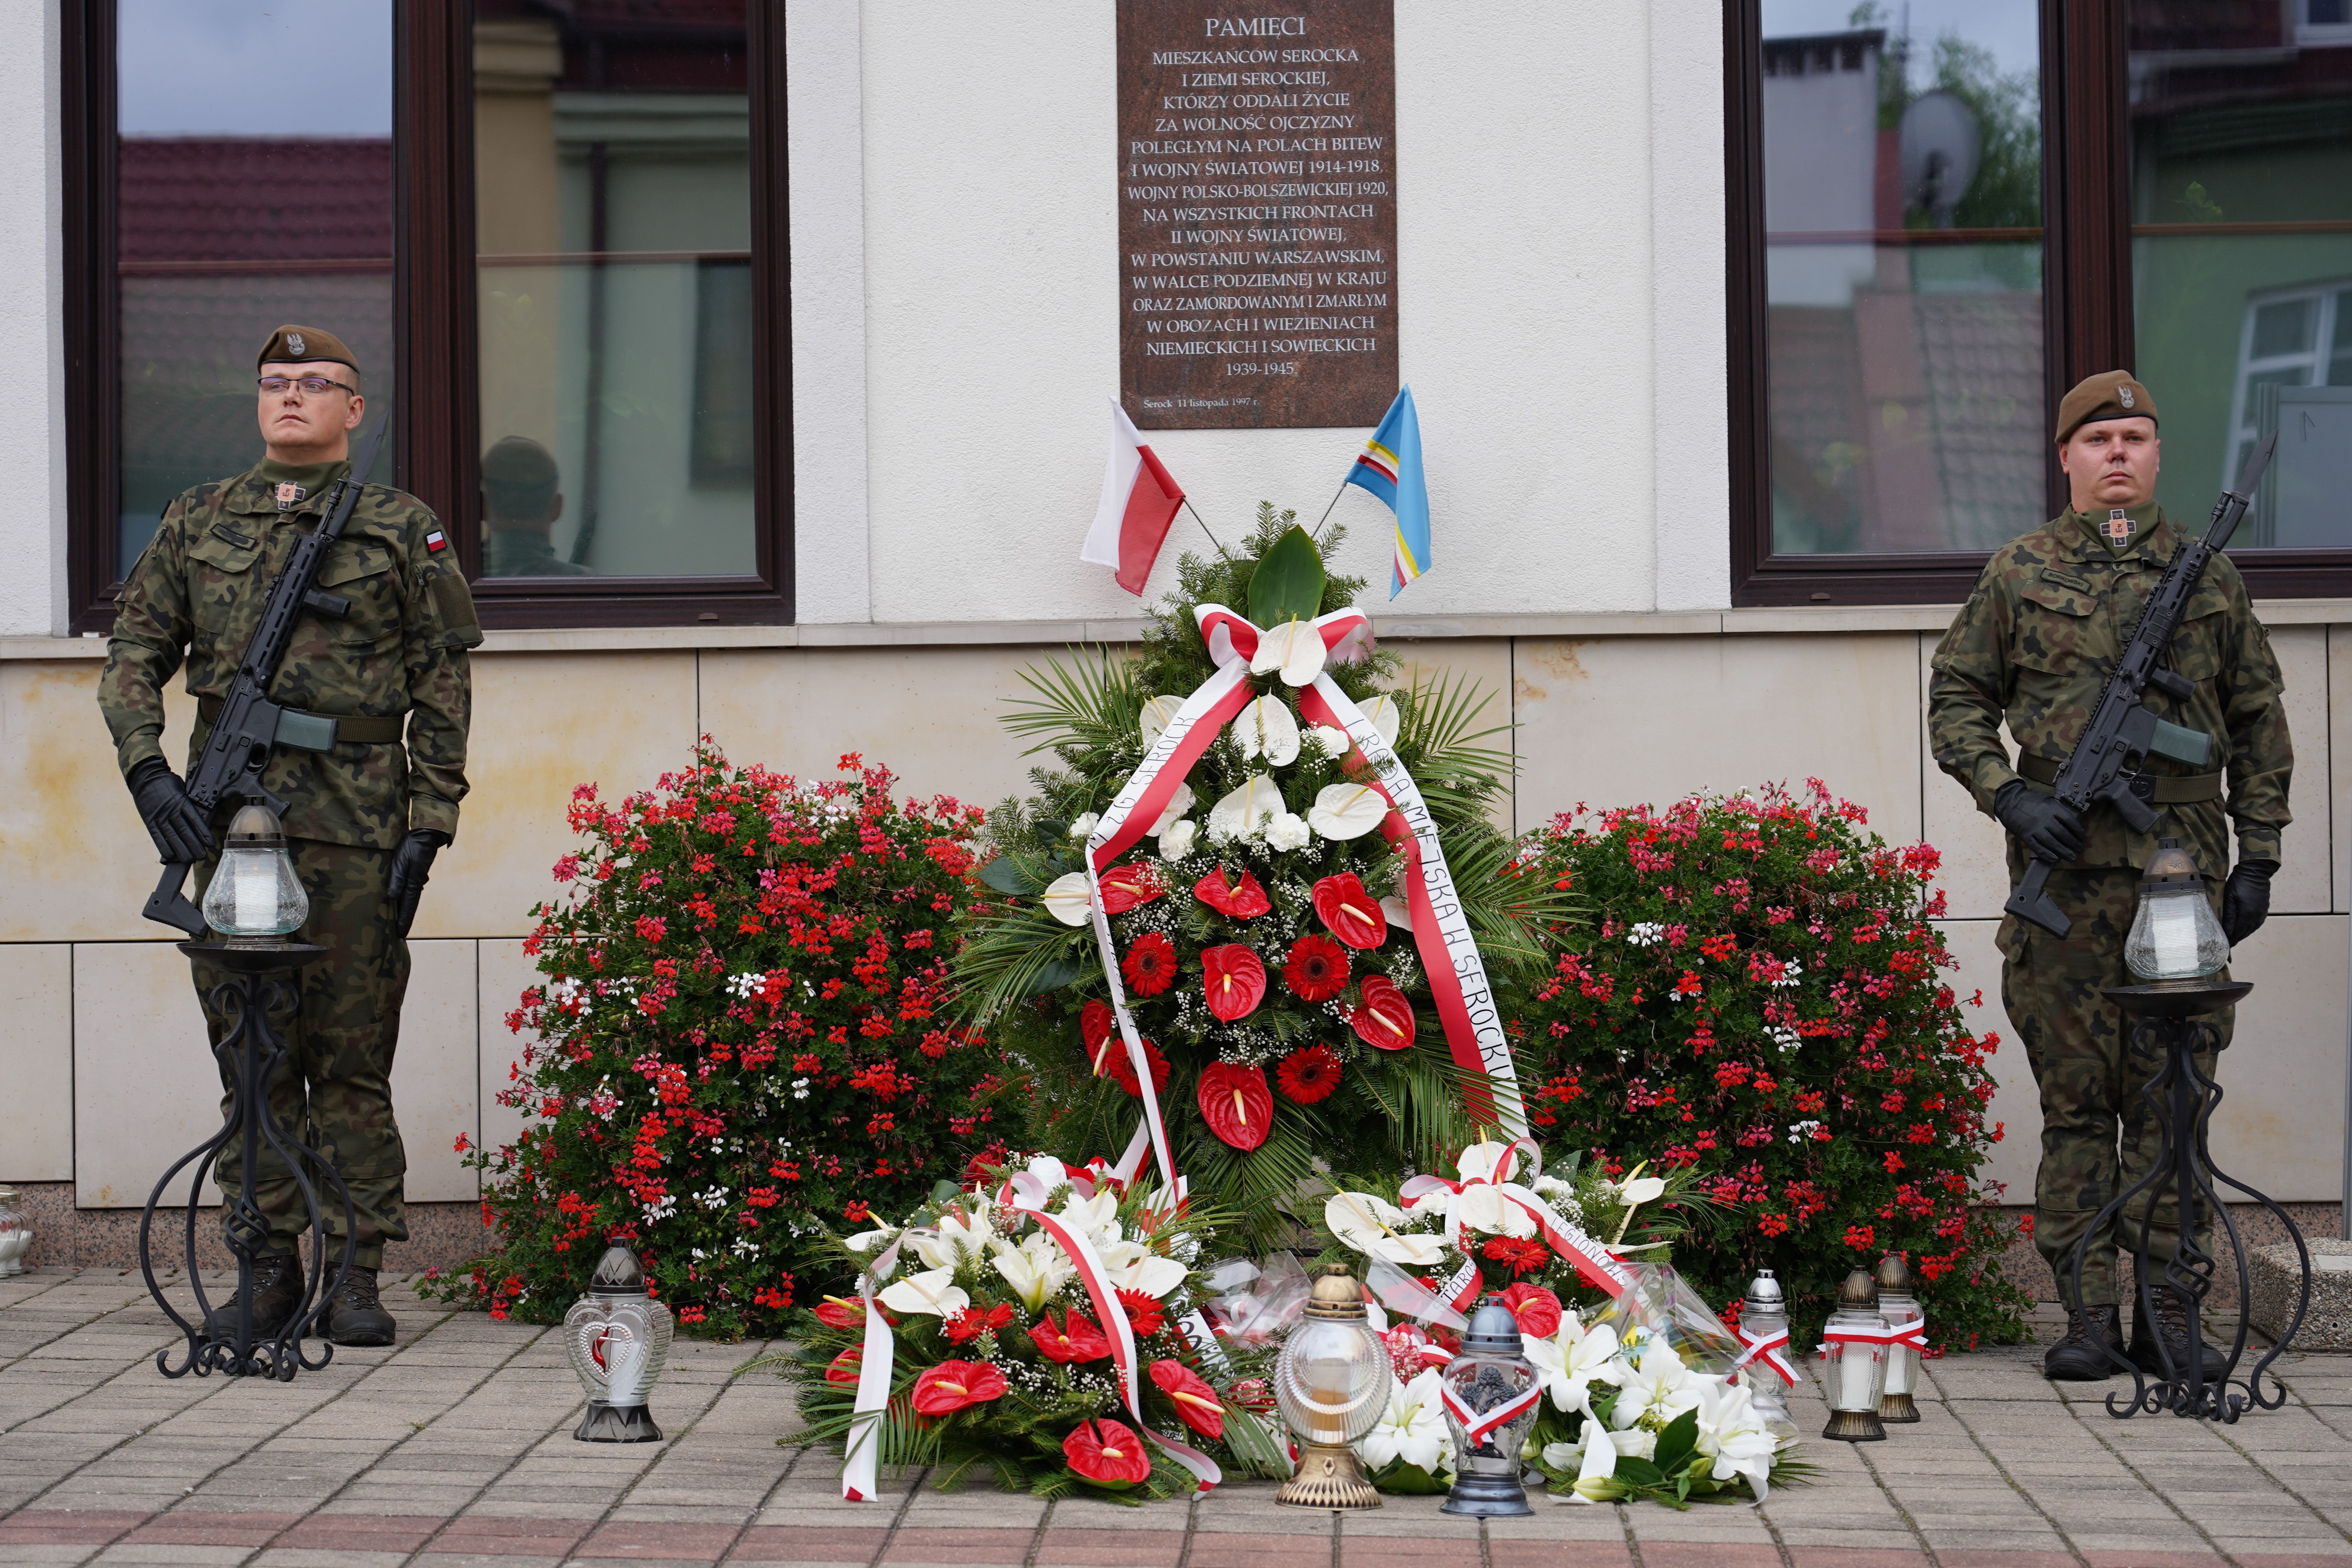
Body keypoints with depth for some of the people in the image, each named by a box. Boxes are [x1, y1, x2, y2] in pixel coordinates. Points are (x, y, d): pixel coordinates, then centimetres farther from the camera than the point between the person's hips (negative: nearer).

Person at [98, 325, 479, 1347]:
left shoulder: (403, 530, 7)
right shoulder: (198, 522, 14)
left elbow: (443, 687, 4)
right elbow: (134, 656, 12)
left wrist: (430, 825, -3)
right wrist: (147, 769, -5)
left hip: (355, 821, -2)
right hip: (226, 813, 3)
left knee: (354, 1052, -1)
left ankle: (357, 1274, 4)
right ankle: (268, 1267, 12)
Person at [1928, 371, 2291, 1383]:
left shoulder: (2212, 576, 12)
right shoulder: (2018, 575, 7)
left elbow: (2258, 722, 15)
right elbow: (1956, 701, 9)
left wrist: (2259, 856, 9)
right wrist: (2009, 794, -7)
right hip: (2066, 869, -1)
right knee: (2076, 1098, 0)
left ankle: (2167, 1311, 8)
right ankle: (2087, 1313, 5)